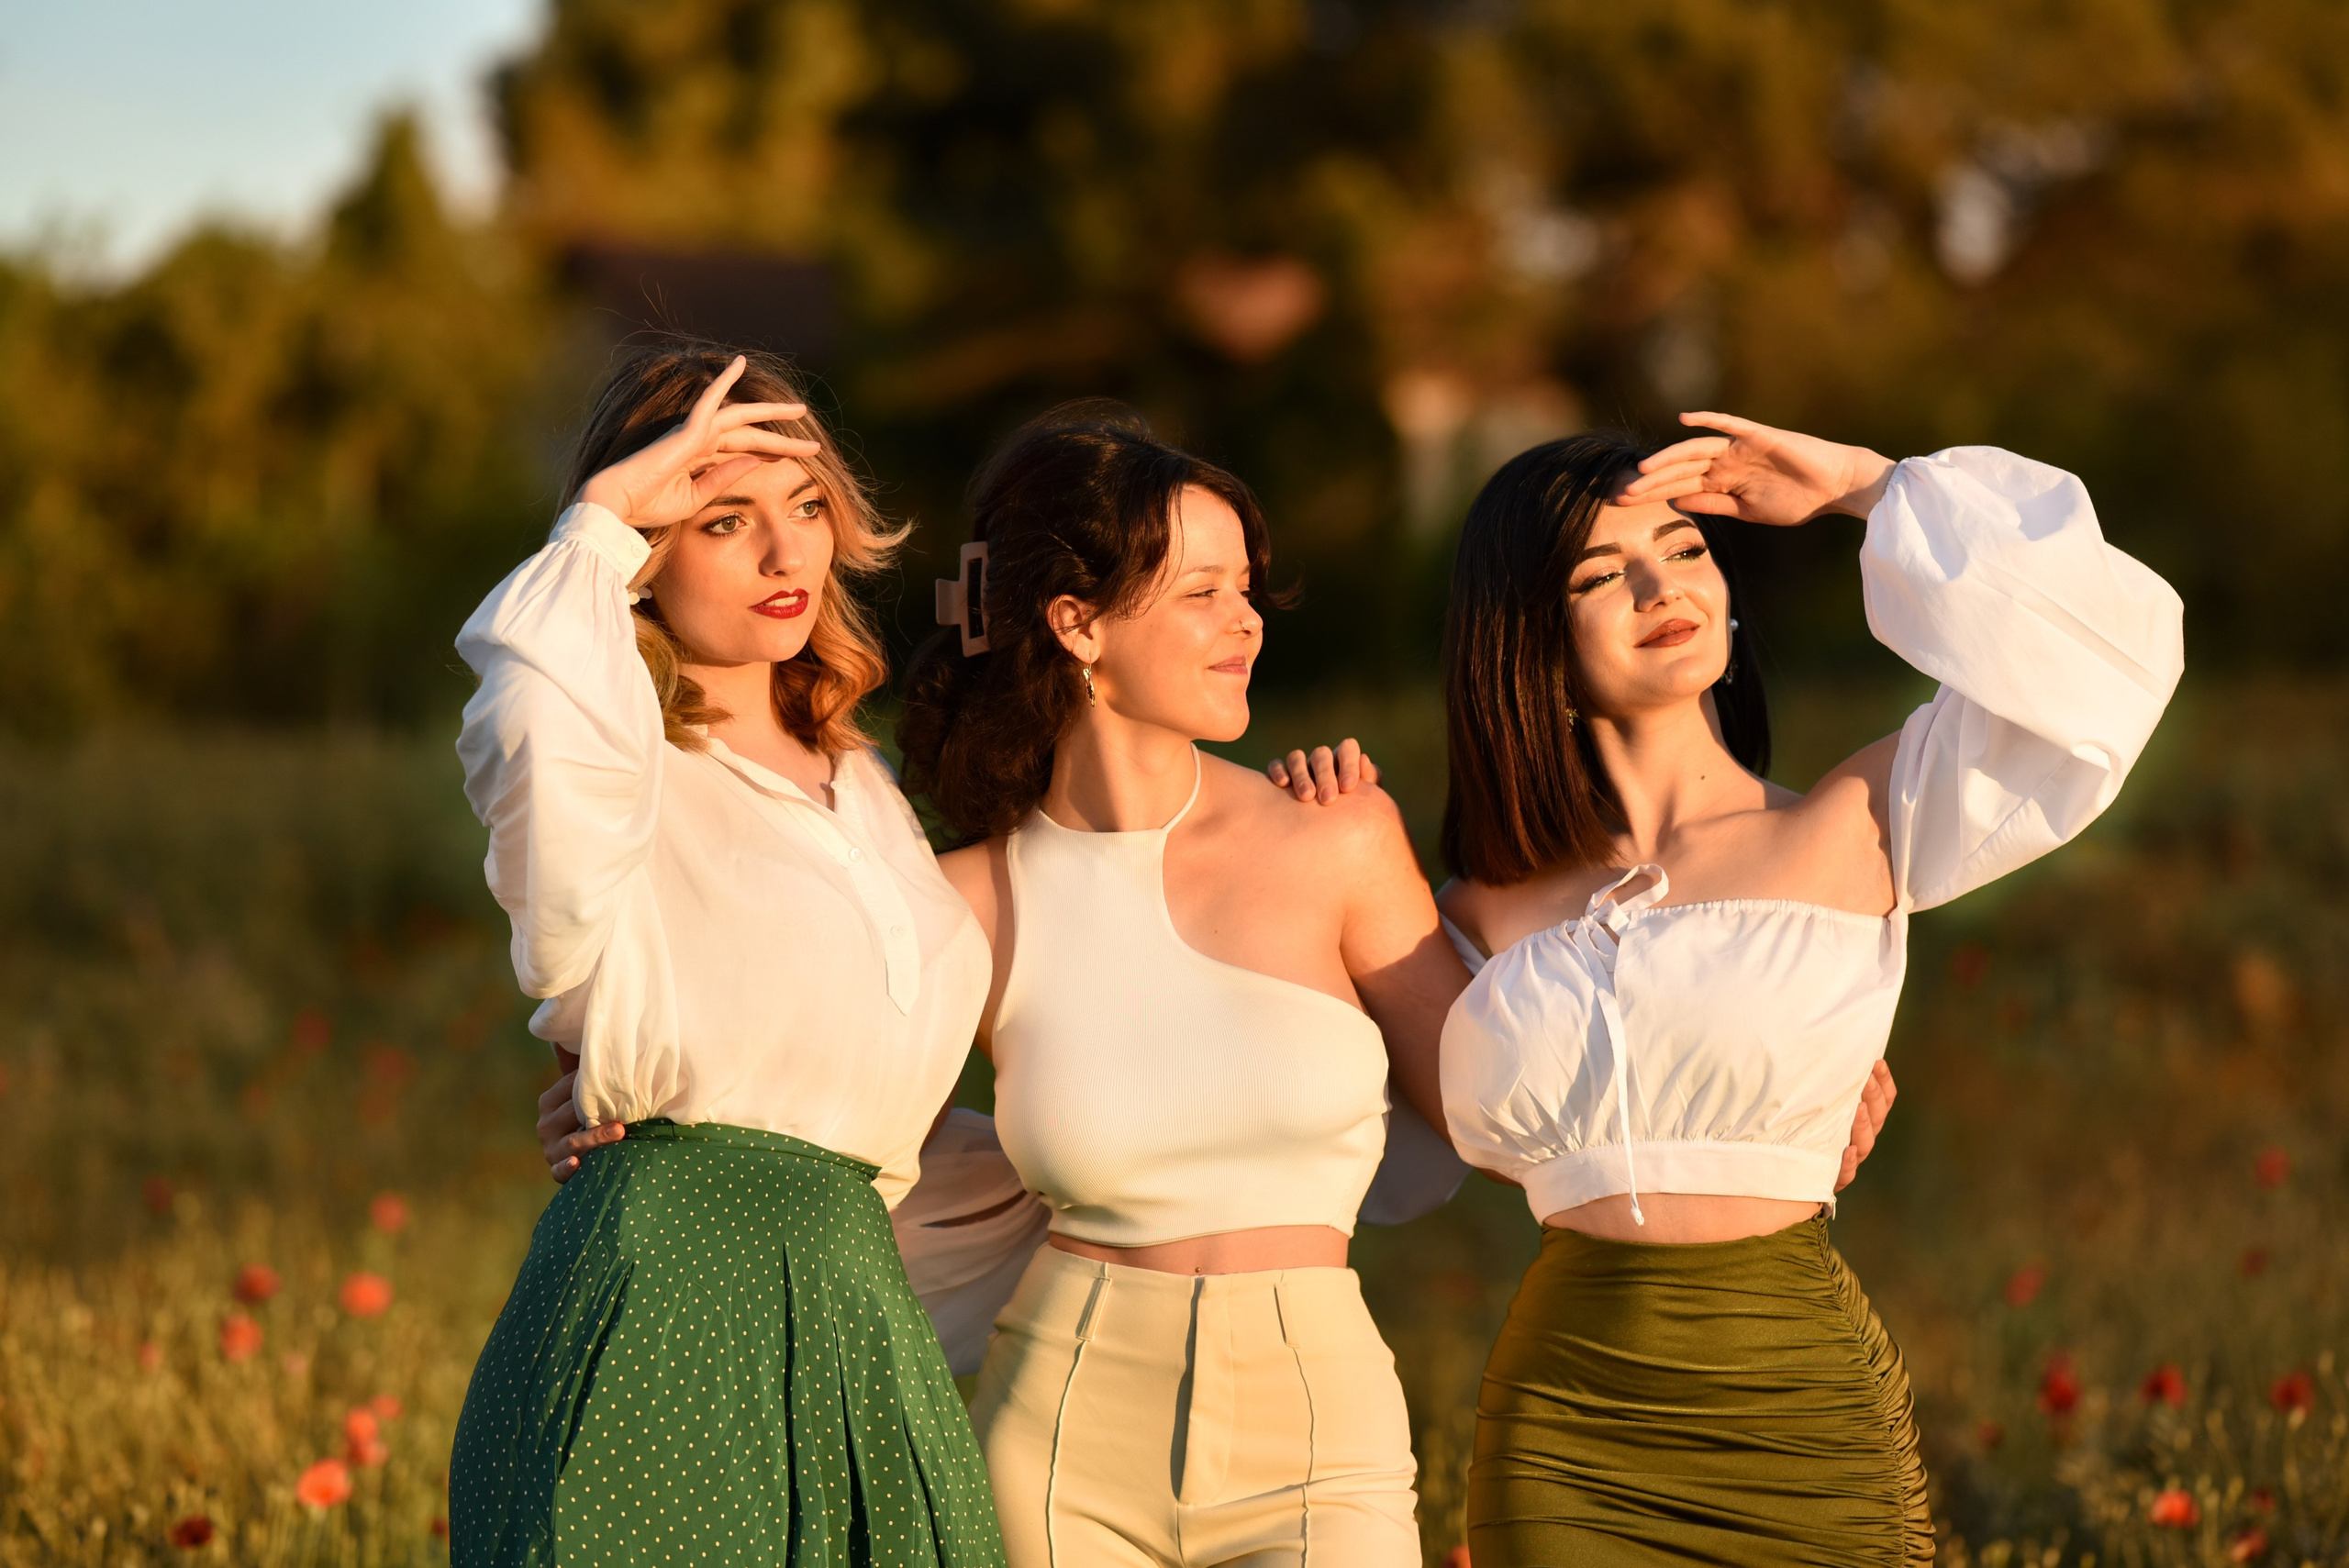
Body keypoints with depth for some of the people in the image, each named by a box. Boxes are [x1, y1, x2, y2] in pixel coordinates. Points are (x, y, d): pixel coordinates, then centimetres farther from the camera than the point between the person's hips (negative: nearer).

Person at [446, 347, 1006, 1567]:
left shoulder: (860, 785, 23)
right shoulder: (623, 773, -1)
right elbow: (546, 726, -28)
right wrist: (604, 511, -15)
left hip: (854, 1301, 7)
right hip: (661, 1290, -7)